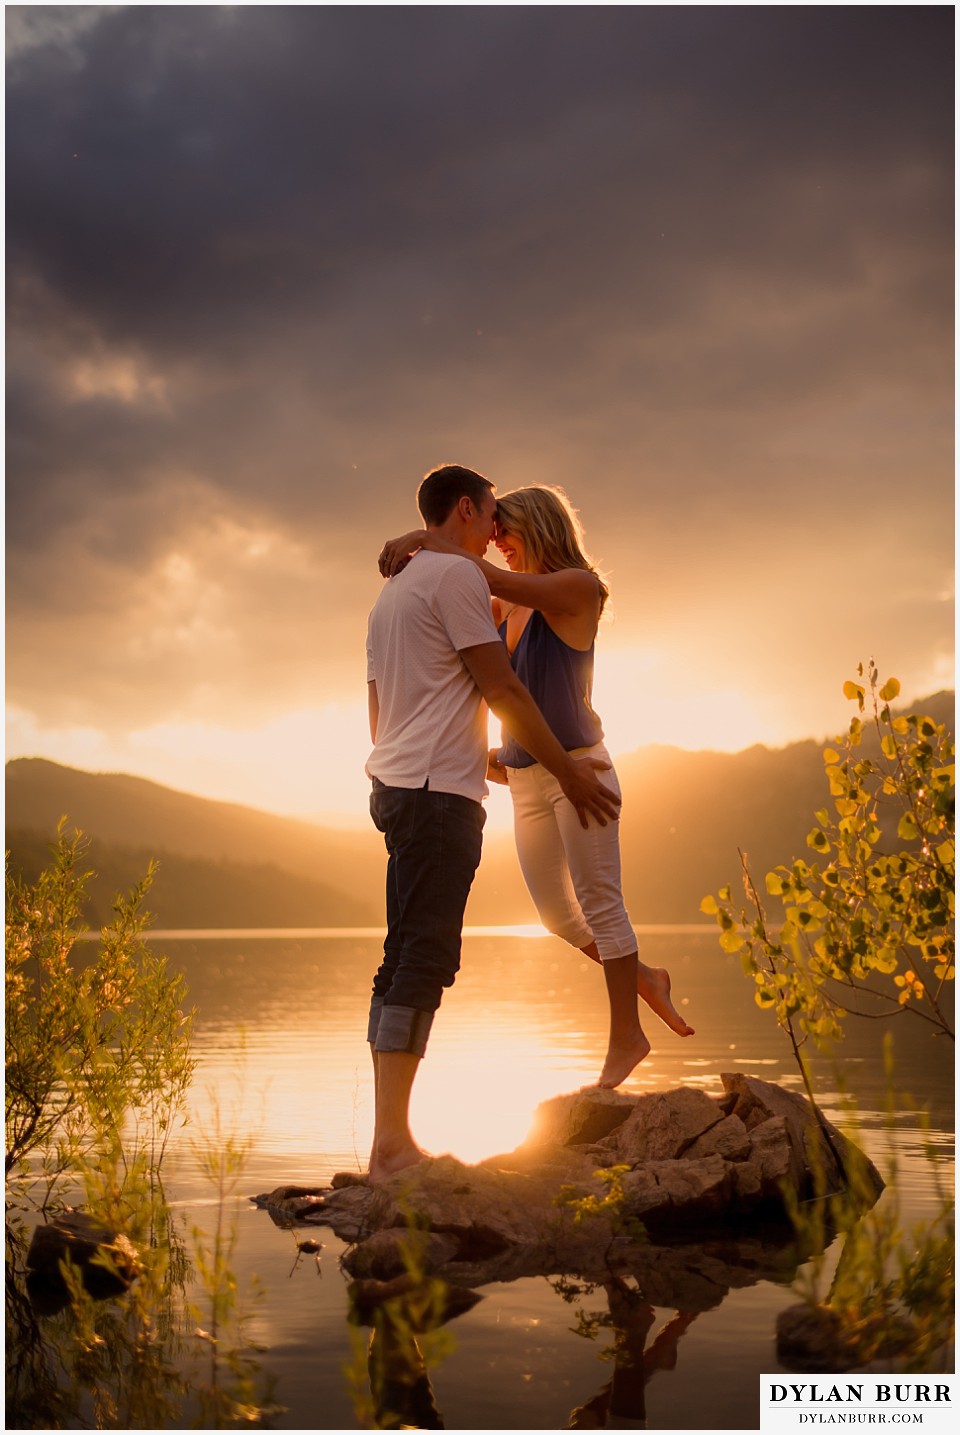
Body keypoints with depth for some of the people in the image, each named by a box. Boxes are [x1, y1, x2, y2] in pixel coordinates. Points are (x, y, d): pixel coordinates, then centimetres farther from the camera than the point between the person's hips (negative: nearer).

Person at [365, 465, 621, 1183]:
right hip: (440, 791, -10)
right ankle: (392, 1144, -16)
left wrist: (482, 758, 33)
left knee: (408, 961, 8)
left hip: (396, 784, 10)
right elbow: (502, 690, -9)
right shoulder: (457, 575, -6)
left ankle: (390, 1138, 8)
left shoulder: (394, 588, 23)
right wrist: (568, 770, -2)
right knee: (424, 961, -13)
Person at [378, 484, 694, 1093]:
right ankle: (647, 980, 27)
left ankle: (626, 1036, 3)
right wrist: (414, 541, -11)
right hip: (525, 780, 7)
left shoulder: (579, 586, -10)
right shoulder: (509, 605, 10)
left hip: (577, 767, -7)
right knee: (555, 913, 8)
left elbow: (493, 580, -21)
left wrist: (430, 539, -12)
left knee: (598, 900, -5)